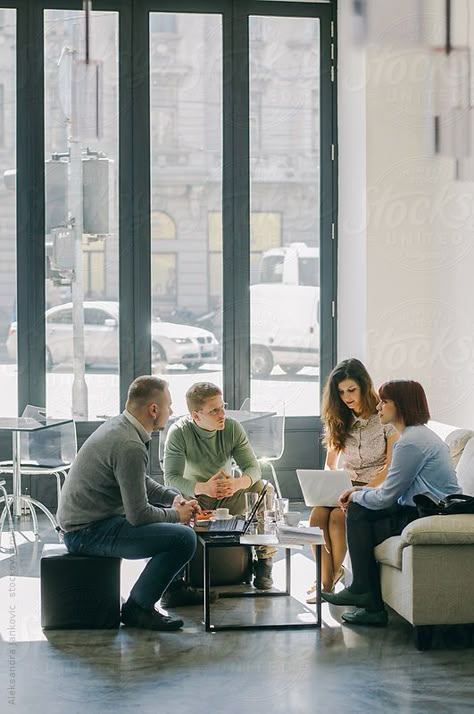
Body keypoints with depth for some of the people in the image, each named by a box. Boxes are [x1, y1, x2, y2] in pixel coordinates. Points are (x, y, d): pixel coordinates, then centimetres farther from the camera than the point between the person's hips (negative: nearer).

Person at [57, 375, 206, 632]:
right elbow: (138, 515, -22)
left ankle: (172, 587, 36)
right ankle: (137, 607, -6)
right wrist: (176, 515, -4)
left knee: (170, 510, 24)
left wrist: (175, 497, 10)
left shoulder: (119, 425, 7)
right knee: (184, 538, -21)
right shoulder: (130, 447, -24)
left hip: (80, 520, 11)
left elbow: (139, 482, 23)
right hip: (88, 532, -11)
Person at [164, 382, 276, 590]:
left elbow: (253, 468, -12)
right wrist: (203, 488, -45)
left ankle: (263, 561, -13)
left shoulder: (232, 428, -8)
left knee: (262, 489, -24)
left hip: (228, 497, 3)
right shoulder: (179, 432, -17)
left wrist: (238, 483, -37)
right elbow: (171, 478, -25)